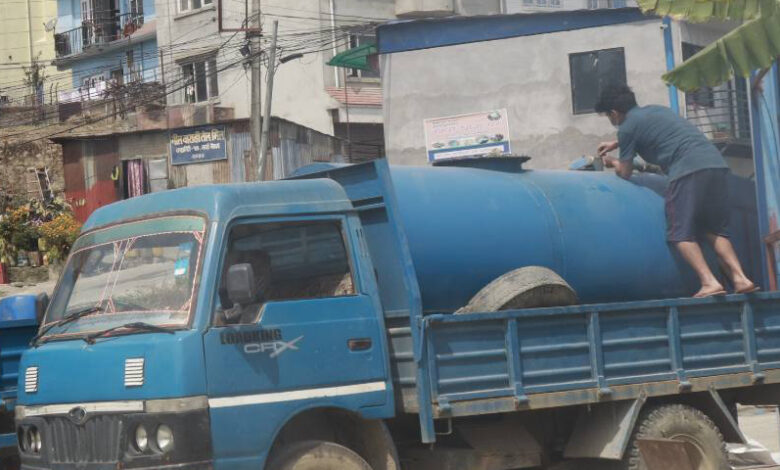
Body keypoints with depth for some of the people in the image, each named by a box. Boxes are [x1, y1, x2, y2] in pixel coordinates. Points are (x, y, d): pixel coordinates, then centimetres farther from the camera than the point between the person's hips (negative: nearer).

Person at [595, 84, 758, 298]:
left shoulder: (627, 128, 5)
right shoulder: (657, 110, 29)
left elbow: (625, 173, 14)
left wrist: (613, 162, 35)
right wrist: (615, 144, 60)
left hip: (687, 170, -8)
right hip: (716, 164, 8)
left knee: (681, 233, -1)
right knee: (715, 231, 13)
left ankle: (709, 282, -15)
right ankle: (740, 278, -1)